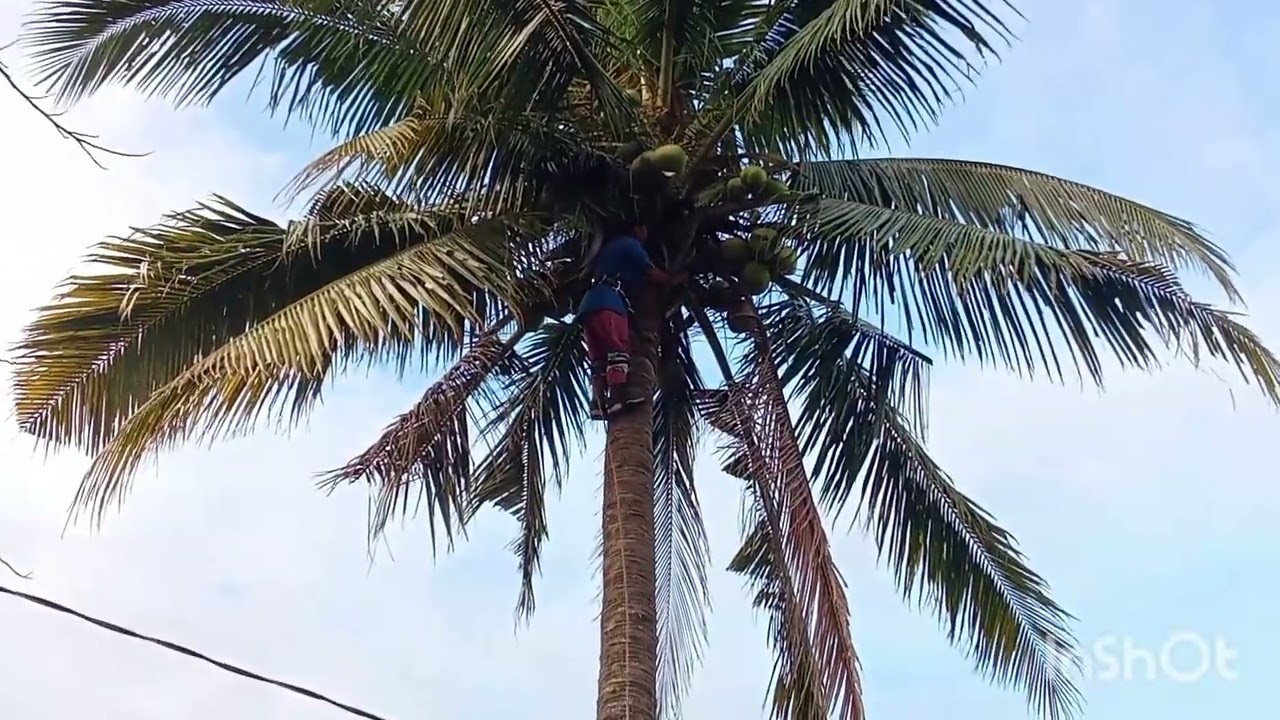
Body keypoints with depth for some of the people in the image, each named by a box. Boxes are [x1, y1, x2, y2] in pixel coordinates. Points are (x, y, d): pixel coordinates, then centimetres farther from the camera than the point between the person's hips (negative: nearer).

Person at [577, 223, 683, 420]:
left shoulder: (609, 246, 33)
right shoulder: (631, 245, 8)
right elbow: (653, 275, 7)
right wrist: (674, 279, 23)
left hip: (591, 304, 9)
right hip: (607, 302, -9)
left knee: (599, 357, -2)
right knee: (618, 345, -23)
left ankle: (599, 402, -15)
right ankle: (618, 394, -41)